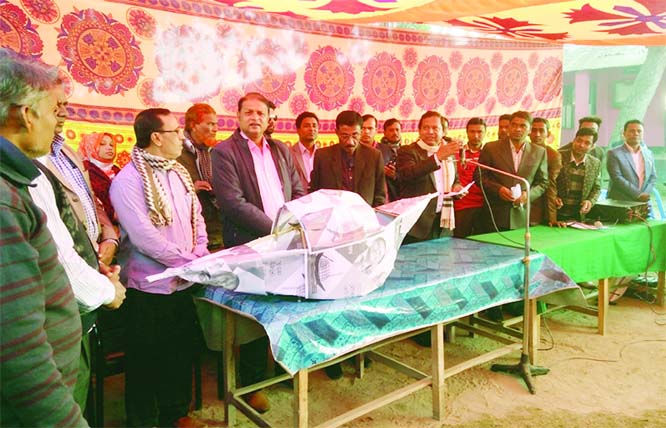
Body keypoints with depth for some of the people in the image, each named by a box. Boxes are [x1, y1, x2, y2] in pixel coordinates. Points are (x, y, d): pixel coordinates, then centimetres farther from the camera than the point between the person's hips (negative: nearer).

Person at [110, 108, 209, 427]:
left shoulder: (178, 173, 8)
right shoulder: (128, 180, -16)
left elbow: (196, 217, 11)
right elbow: (144, 237, -24)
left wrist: (201, 255, -4)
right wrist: (190, 262, -20)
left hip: (184, 283, 7)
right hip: (149, 288, -7)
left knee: (182, 354, 18)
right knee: (146, 363, 10)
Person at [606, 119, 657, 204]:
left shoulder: (648, 153, 14)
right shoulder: (614, 153, -4)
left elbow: (653, 176, 13)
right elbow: (617, 178, -13)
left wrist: (645, 194, -5)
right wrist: (638, 195, -16)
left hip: (642, 203, 5)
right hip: (619, 202, -5)